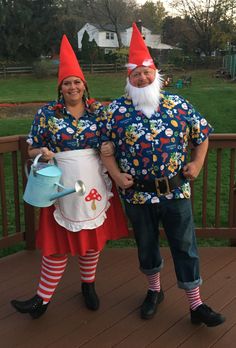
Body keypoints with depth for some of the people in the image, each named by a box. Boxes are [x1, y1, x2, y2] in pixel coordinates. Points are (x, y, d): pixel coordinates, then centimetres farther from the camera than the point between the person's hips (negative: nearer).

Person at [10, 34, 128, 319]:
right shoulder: (46, 113, -3)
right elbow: (32, 150, 2)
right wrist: (42, 152, -20)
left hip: (94, 186, 2)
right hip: (62, 187, -2)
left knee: (94, 239, 14)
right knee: (58, 243, 4)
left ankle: (88, 285, 37)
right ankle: (43, 298, 19)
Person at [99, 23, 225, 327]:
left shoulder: (178, 105, -1)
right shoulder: (116, 110, -4)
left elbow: (201, 134, 10)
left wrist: (197, 163, 1)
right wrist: (116, 174, -9)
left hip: (176, 191, 0)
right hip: (137, 194, 0)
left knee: (185, 246, 5)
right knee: (146, 245, 17)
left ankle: (196, 305, 17)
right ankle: (154, 290, 40)